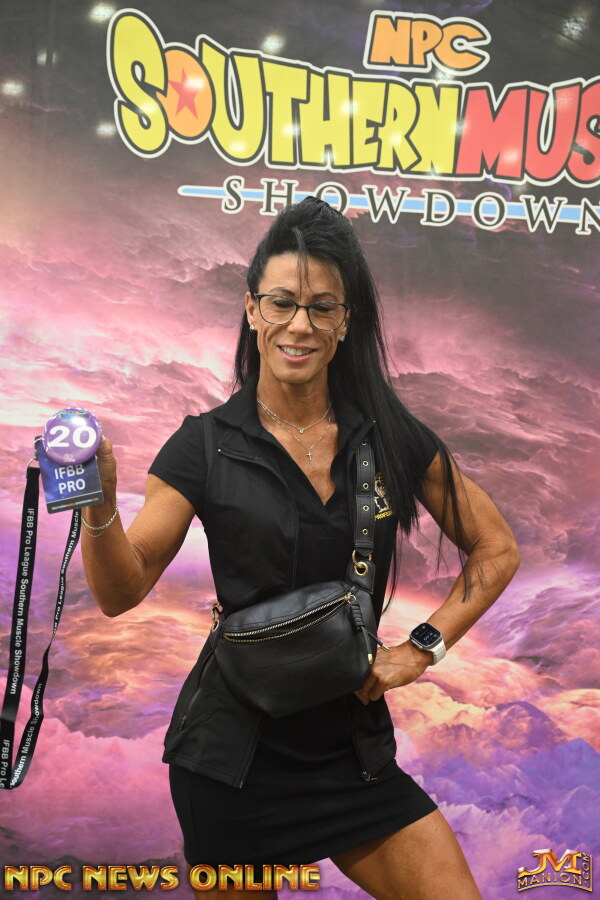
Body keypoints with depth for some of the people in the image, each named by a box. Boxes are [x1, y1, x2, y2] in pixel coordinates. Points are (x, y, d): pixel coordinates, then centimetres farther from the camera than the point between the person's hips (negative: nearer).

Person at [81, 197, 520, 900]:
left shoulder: (393, 438, -3)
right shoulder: (206, 445, -7)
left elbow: (495, 552, 6)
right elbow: (122, 592, -10)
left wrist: (421, 649, -4)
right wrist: (100, 505, -28)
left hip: (351, 746, 2)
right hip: (235, 747, -1)